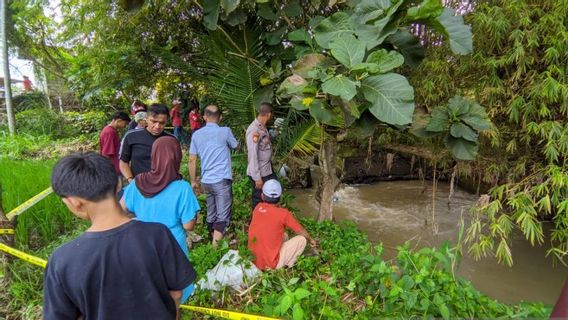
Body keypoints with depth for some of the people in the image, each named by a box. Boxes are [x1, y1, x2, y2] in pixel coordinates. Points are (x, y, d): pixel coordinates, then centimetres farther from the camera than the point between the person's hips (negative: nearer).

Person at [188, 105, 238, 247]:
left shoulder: (196, 134, 5)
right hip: (222, 180, -5)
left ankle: (214, 244, 32)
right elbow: (236, 146, 12)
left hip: (206, 181, 5)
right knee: (222, 217, -5)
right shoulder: (225, 131, -7)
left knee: (211, 215, 18)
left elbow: (192, 160, 6)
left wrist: (193, 181, 16)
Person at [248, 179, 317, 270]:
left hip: (253, 260, 6)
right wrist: (311, 240, 24)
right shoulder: (283, 213, -14)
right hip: (270, 264, -5)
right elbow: (301, 231, 3)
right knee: (301, 239, 6)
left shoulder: (258, 208, -1)